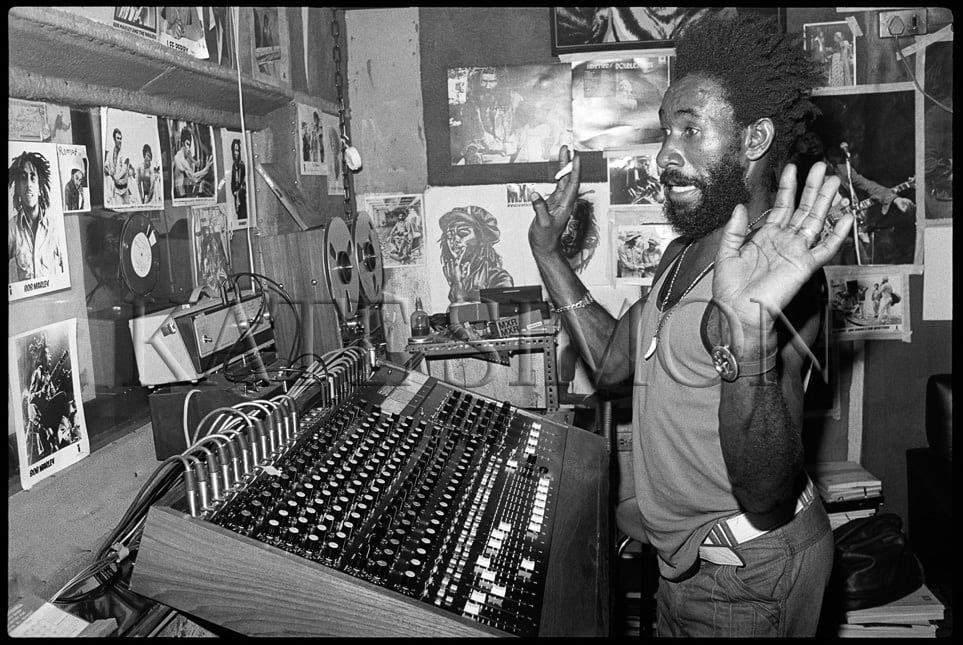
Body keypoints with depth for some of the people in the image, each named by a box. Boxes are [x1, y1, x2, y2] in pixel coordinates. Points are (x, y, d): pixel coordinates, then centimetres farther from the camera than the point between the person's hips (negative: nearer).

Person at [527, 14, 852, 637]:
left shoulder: (777, 273, -25)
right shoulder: (686, 252, 5)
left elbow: (768, 498, -33)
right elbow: (613, 361, 10)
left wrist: (747, 333, -49)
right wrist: (548, 252, 6)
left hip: (748, 578, -8)